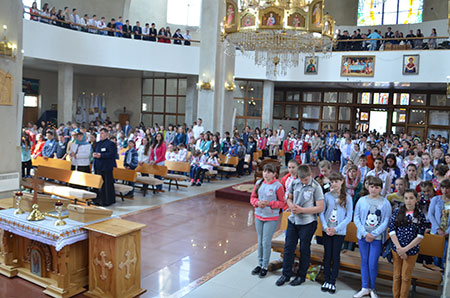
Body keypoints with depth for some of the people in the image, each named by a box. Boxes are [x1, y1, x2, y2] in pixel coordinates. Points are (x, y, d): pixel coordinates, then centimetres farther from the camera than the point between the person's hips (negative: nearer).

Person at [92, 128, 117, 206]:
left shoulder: (111, 144, -8)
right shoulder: (98, 143, 18)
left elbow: (112, 154, -18)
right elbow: (94, 151, 24)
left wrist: (100, 155, -22)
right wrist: (94, 154, -1)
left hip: (107, 167, -8)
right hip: (98, 167, 8)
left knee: (107, 184, -3)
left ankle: (108, 201, 6)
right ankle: (99, 200, 22)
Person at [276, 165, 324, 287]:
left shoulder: (316, 187, -13)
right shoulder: (295, 183, 0)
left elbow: (320, 208, -14)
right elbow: (289, 198, 13)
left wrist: (302, 210, -19)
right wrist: (291, 205, -10)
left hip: (307, 223, -4)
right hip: (293, 220, 4)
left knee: (304, 249, 9)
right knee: (288, 247, 8)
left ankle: (301, 276, 26)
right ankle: (286, 274, 23)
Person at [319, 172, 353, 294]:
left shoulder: (347, 198, -3)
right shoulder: (327, 196, 0)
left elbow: (349, 217, -4)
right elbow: (321, 212, 2)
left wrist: (336, 228, -12)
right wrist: (326, 227, -11)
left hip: (339, 232, -1)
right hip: (327, 230, 1)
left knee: (336, 256, 5)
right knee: (327, 255, 8)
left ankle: (332, 281, 15)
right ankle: (326, 280, 19)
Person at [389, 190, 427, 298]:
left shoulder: (420, 215, -3)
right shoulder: (397, 211, -1)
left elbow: (420, 236, -6)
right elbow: (391, 230, -4)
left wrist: (405, 249, -12)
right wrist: (399, 248, -13)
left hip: (411, 250, -1)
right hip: (396, 249, 1)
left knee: (406, 277, 8)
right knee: (396, 276, 10)